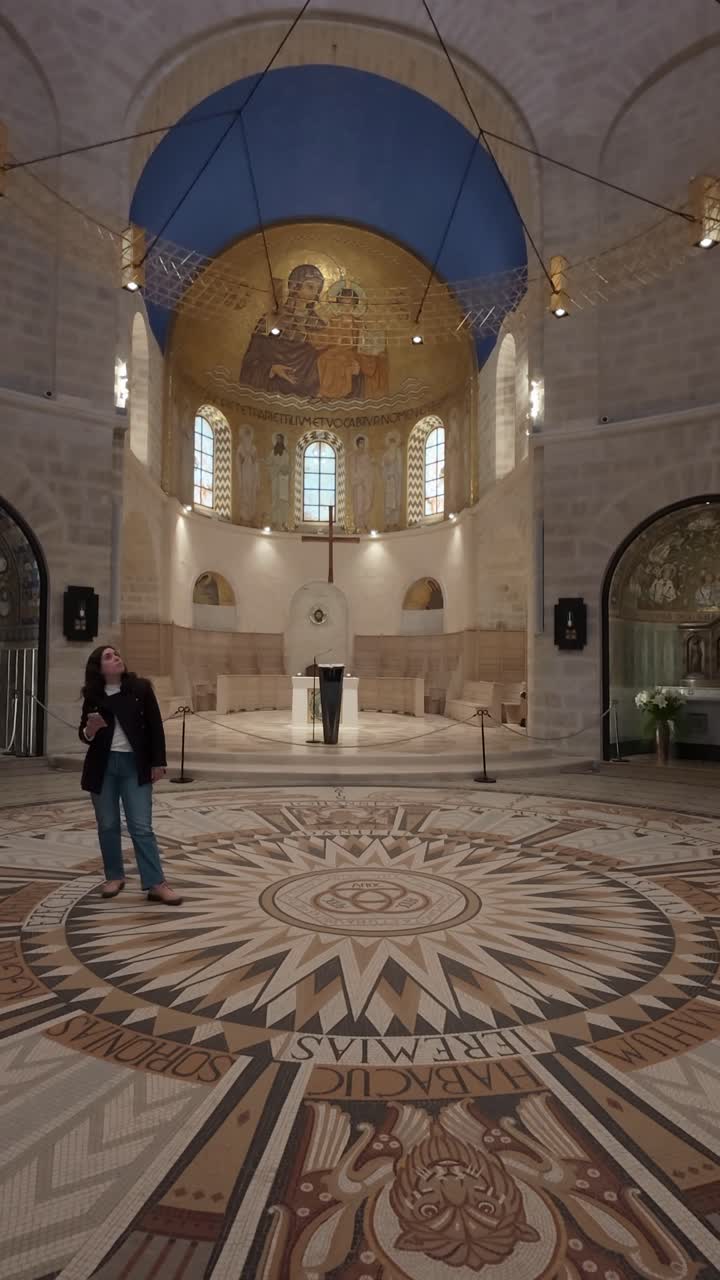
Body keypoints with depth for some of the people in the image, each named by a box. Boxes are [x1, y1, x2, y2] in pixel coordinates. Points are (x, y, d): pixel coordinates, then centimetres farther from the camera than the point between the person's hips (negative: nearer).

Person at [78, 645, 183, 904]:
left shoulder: (141, 687, -4)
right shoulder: (93, 696, 1)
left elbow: (155, 726, -2)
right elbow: (84, 736, 9)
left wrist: (158, 762, -5)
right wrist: (90, 729, -16)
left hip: (135, 764, -2)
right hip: (102, 766, 2)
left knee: (142, 827, -4)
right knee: (107, 826, 10)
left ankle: (156, 884, 0)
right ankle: (114, 877, 27)